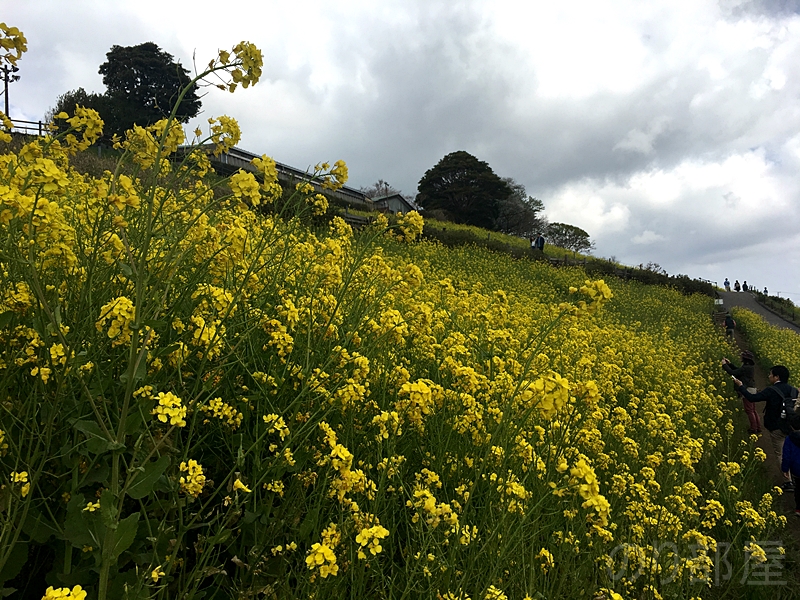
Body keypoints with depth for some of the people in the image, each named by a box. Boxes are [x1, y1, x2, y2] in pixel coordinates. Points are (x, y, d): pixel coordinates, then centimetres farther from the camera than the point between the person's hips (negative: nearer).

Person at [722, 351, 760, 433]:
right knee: (753, 410, 16)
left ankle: (754, 429, 4)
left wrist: (724, 365, -8)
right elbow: (738, 370, 19)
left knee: (749, 411, -2)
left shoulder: (745, 368, -20)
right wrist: (729, 363, 15)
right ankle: (758, 427, 21)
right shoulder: (750, 366, 10)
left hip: (747, 391, -10)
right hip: (752, 390, 10)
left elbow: (733, 373, -18)